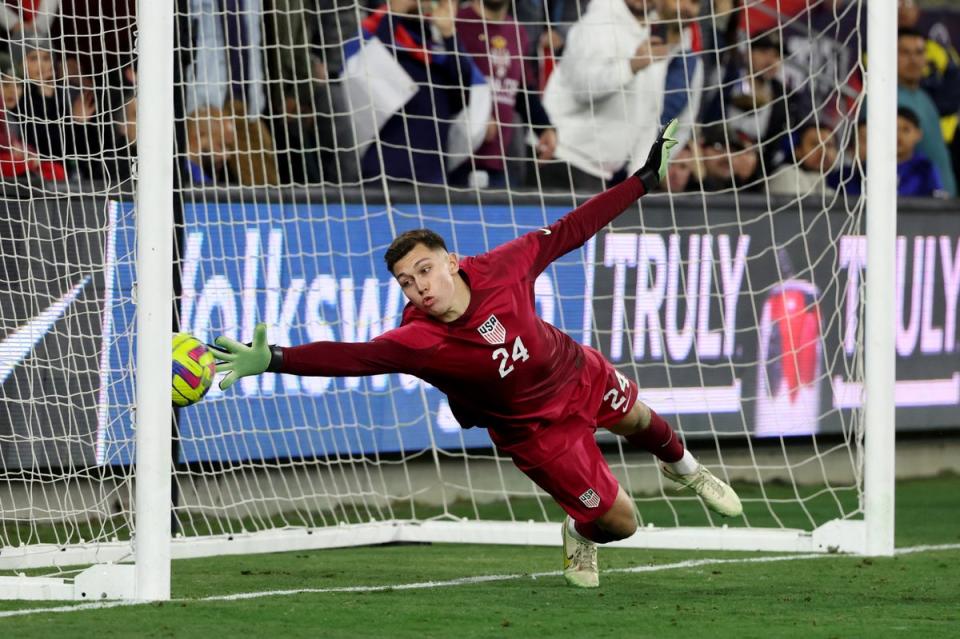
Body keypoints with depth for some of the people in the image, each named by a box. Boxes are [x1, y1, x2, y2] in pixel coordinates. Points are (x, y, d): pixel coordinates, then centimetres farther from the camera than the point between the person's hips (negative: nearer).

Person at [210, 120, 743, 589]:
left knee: (639, 421, 31)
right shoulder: (419, 340, -35)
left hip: (580, 374, 3)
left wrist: (646, 180, -12)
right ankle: (581, 535, 37)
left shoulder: (500, 270, -27)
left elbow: (567, 233, -16)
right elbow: (354, 356, -46)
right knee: (618, 522, -1)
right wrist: (273, 360, -60)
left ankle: (683, 467, 69)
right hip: (535, 428, -3)